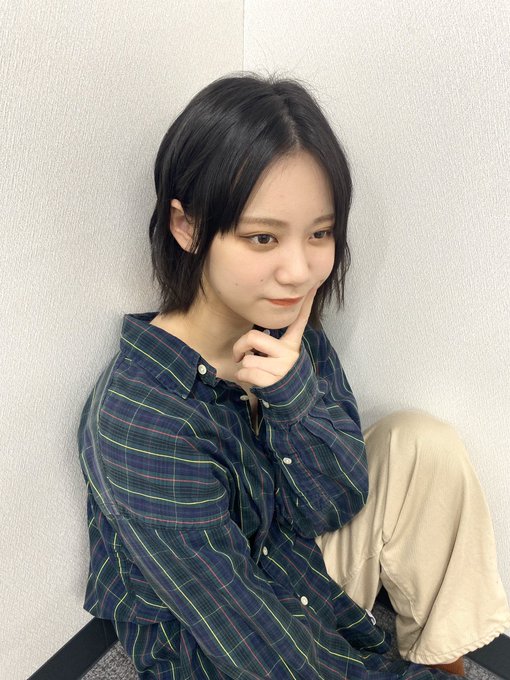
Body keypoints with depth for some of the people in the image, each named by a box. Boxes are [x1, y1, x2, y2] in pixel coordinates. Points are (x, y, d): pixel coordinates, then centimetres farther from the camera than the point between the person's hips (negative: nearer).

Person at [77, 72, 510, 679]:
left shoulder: (288, 328, -13)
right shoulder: (136, 420, -32)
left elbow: (338, 504, -10)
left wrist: (295, 391, -28)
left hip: (308, 560, 5)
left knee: (425, 443, -10)